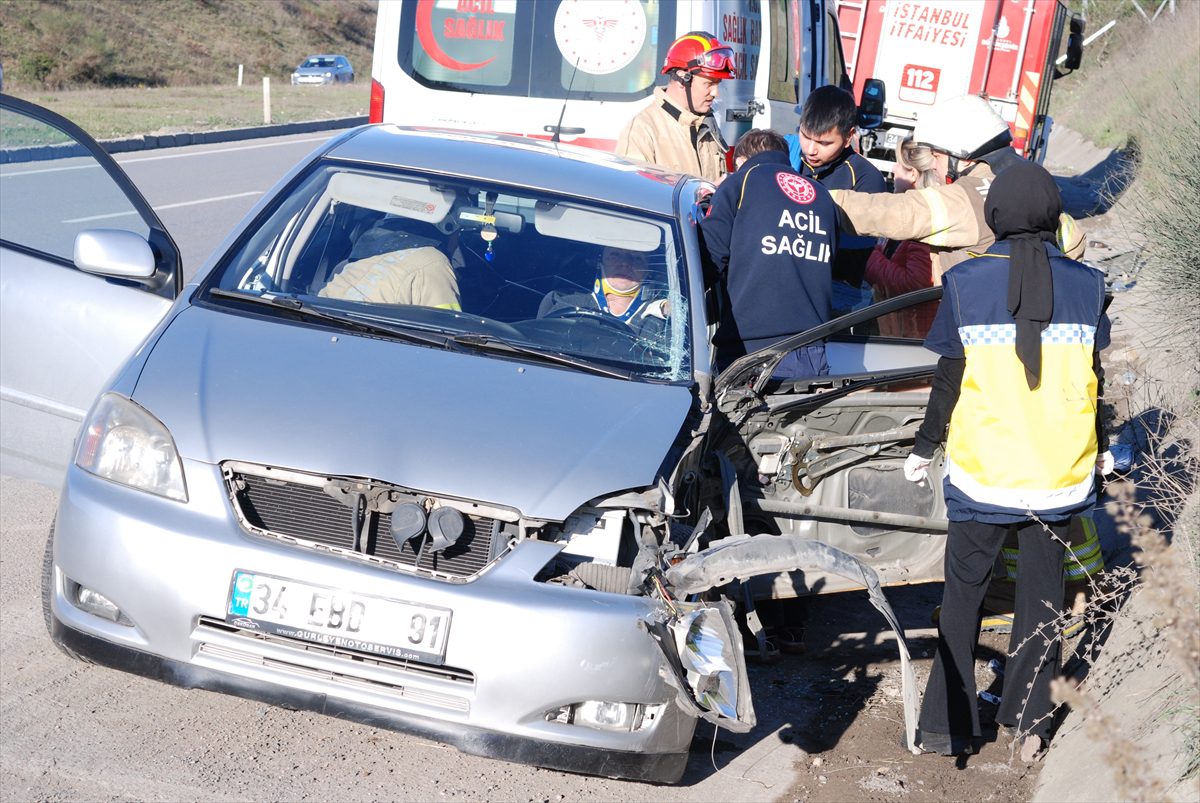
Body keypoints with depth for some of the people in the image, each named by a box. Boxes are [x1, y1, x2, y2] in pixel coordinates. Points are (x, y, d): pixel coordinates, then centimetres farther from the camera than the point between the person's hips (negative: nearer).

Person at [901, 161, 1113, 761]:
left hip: (982, 470, -1)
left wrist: (925, 446, 9)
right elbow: (1093, 379, 4)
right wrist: (1100, 446, 20)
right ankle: (1029, 719, 17)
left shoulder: (965, 283, -8)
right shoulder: (1085, 284, -2)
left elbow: (949, 380, -5)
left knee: (962, 592, 12)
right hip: (1061, 467, 2)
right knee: (1041, 593, 16)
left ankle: (948, 727, 13)